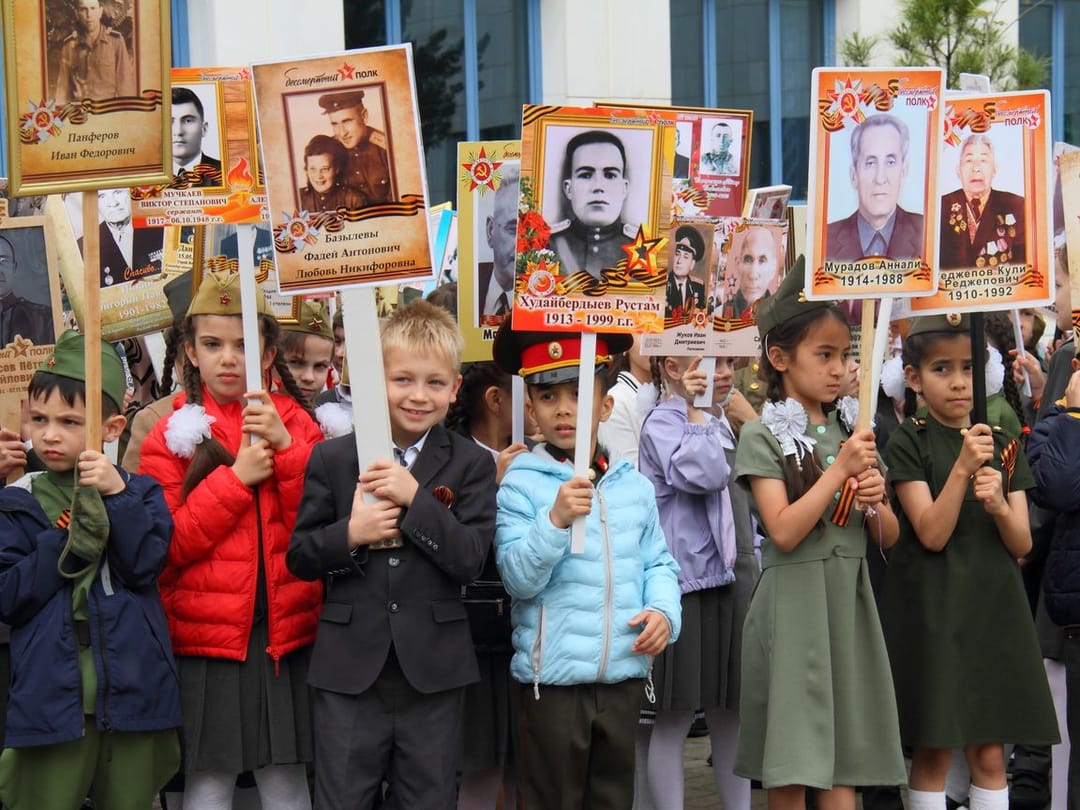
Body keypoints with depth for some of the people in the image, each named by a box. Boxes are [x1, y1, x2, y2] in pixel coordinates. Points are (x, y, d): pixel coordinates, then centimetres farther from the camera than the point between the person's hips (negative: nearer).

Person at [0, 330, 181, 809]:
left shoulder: (139, 492, 6)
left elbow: (146, 567, -10)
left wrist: (116, 496, -15)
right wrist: (66, 538, -12)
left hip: (132, 692, 1)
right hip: (51, 695, 0)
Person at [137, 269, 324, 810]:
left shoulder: (294, 423, 5)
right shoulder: (171, 435, 0)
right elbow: (166, 546, -7)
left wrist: (286, 447, -13)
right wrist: (236, 477, -13)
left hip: (286, 630, 2)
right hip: (206, 634, -1)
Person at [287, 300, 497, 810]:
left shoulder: (471, 464, 1)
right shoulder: (332, 458, 2)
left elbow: (471, 561, -9)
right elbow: (299, 557, 3)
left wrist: (415, 498, -18)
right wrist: (350, 534, -16)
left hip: (432, 670, 0)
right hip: (348, 669, 0)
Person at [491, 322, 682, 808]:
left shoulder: (634, 485, 5)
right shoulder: (521, 485, -8)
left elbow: (658, 563, 11)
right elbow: (519, 578, -15)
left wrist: (664, 610, -7)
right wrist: (556, 519, -28)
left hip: (624, 673, 4)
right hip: (554, 677, -4)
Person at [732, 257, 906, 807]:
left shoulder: (852, 432, 10)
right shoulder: (762, 435, -5)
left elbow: (889, 537, 12)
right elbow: (784, 532, -16)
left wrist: (875, 500, -9)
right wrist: (840, 469, -17)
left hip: (848, 599, 5)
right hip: (793, 602, -5)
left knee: (844, 762, 6)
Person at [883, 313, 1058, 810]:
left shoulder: (1004, 444, 9)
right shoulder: (909, 442, -4)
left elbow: (1022, 545, 5)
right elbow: (932, 535, -13)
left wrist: (999, 505, -16)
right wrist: (962, 468, -23)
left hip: (992, 606, 4)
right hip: (933, 609, -4)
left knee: (990, 753, 6)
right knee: (933, 752, 1)